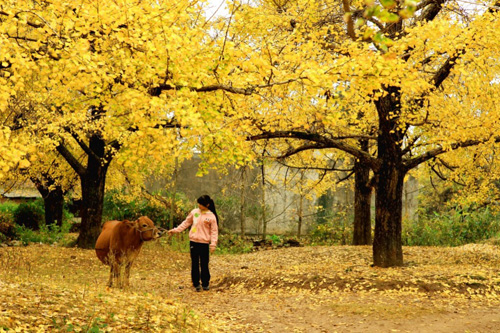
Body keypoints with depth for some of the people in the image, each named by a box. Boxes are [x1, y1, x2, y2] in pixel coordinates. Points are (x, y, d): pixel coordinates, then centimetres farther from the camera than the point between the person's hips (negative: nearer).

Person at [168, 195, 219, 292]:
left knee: (204, 264, 3)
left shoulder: (211, 216, -3)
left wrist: (213, 244, -11)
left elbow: (214, 231, -2)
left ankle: (205, 284, 17)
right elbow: (186, 223, 15)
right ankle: (196, 284, 14)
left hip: (204, 243, -3)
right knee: (195, 264, 6)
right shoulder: (194, 212, 6)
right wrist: (175, 230, 9)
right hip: (193, 241, 3)